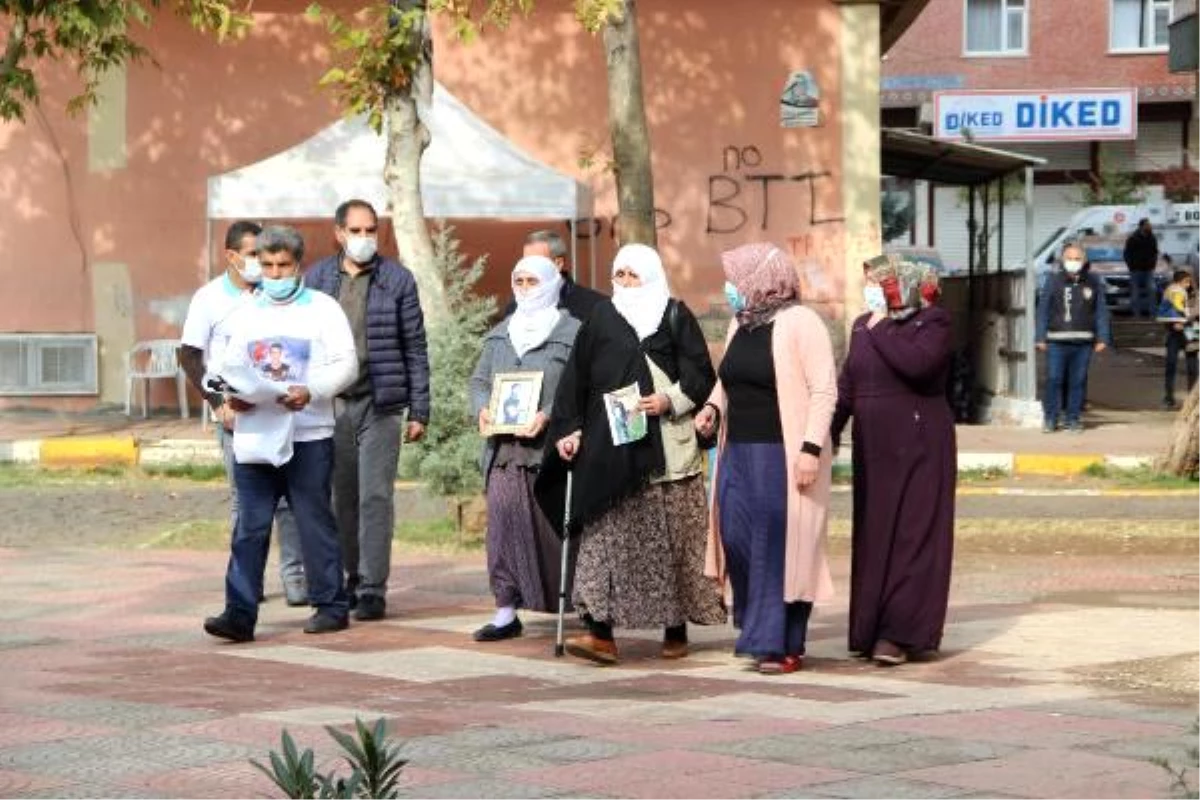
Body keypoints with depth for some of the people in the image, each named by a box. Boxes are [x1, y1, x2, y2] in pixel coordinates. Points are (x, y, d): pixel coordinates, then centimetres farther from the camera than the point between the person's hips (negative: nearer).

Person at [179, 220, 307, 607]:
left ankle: (294, 575, -2)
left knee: (288, 494, -5)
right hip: (236, 414, -2)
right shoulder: (210, 298, -2)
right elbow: (189, 357, 0)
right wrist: (218, 404, -7)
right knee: (244, 498, 3)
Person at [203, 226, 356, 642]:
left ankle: (330, 606, 14)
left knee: (314, 521, 3)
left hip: (308, 435, -3)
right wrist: (234, 395, -4)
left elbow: (345, 364, -5)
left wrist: (311, 392, -21)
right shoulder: (249, 313, 16)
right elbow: (231, 365, 17)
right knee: (250, 526, -2)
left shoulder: (323, 309, 2)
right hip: (255, 434, 3)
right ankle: (239, 613, -6)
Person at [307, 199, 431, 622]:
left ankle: (372, 589, -6)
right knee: (342, 498, 8)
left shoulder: (398, 281, 2)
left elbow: (415, 349, 3)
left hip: (380, 405, -2)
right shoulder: (317, 278, 8)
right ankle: (353, 578, 20)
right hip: (330, 404, 3)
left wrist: (419, 411, -1)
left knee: (375, 497, -7)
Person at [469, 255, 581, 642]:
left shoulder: (571, 331, 0)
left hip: (551, 447, -5)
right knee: (504, 523, -2)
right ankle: (506, 610, 1)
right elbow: (479, 380, 20)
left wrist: (548, 415, -21)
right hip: (504, 447, 5)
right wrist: (482, 409, -1)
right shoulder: (500, 333, 20)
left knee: (556, 527, -1)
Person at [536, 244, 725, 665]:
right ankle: (601, 632, -12)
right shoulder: (601, 318, 12)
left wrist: (671, 400, -14)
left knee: (670, 537, 3)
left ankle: (676, 629, 14)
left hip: (664, 449, -2)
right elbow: (577, 378, 10)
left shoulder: (675, 317, 4)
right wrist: (569, 428, 3)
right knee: (606, 536, -7)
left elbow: (699, 375, 1)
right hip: (610, 449, 2)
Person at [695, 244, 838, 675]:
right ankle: (760, 631, 20)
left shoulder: (799, 323, -10)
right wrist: (713, 405, 8)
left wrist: (811, 448, -20)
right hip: (740, 452, 8)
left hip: (783, 456, -8)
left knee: (779, 546, -5)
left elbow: (824, 391, -13)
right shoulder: (740, 324, 15)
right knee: (737, 538, 5)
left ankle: (783, 645, 1)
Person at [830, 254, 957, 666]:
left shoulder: (933, 322, -6)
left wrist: (881, 330, -15)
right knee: (871, 537, 6)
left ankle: (900, 633, -9)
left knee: (911, 537, -7)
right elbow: (846, 385, 16)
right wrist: (830, 435, 12)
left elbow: (917, 362, -26)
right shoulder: (862, 326, 12)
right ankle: (870, 630, 12)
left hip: (918, 445, -6)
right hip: (872, 447, 6)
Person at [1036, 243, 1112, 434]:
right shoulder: (1054, 281, 5)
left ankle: (1074, 419, 12)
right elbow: (1043, 310, 6)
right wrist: (1041, 338, 1)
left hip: (1083, 342, 1)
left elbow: (1101, 312, 10)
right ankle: (1050, 419, 3)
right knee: (1054, 380, -5)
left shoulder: (1093, 283, 8)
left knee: (1078, 381, 4)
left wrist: (1102, 338, 4)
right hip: (1057, 341, -1)